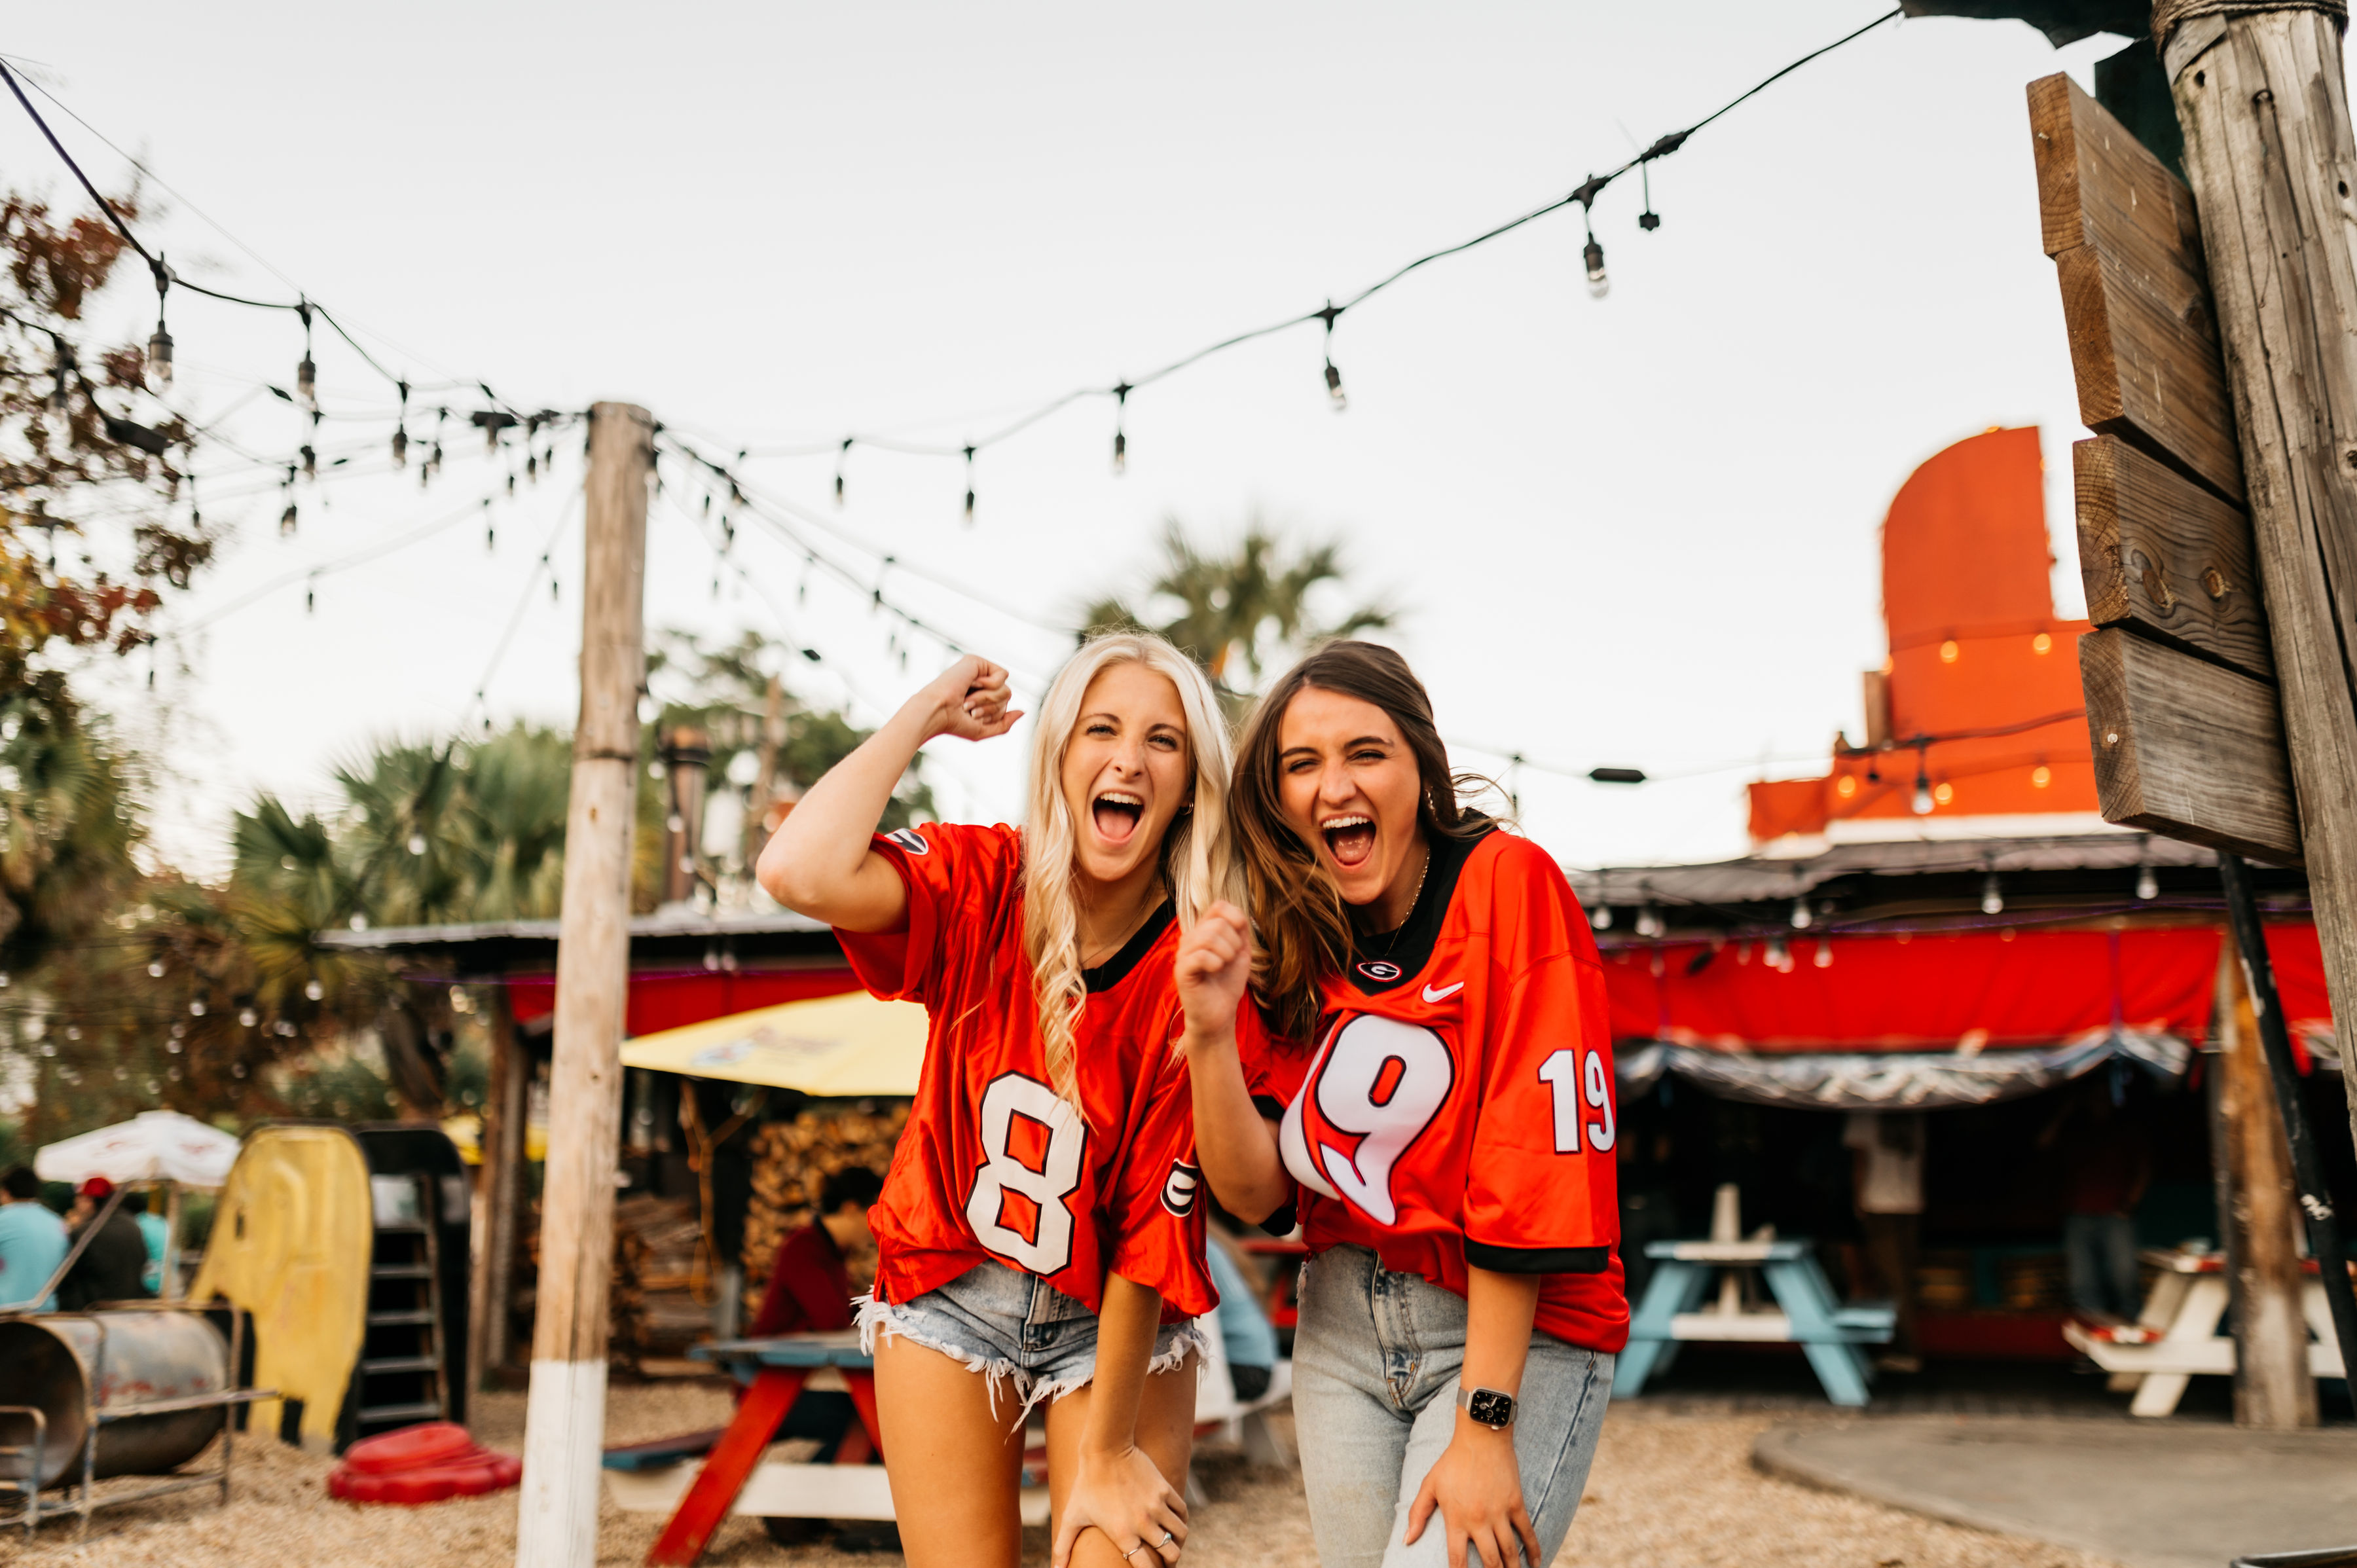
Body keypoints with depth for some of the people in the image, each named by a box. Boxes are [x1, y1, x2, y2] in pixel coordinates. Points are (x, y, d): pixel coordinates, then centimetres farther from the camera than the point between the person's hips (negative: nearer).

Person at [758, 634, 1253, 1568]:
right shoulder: (981, 886, -14)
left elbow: (1154, 1222, -16)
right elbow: (800, 873, -35)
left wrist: (1106, 1449, -13)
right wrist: (924, 715, -22)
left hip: (1117, 1317, -1)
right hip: (948, 1294, 1)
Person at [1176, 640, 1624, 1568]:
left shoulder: (1509, 883, -13)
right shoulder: (1294, 941, 2)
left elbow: (1533, 1158, -18)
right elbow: (1257, 1193, -2)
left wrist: (1484, 1424, -20)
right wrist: (1211, 1031, -18)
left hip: (1520, 1330, -5)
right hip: (1342, 1327, 5)